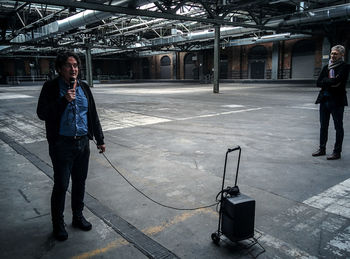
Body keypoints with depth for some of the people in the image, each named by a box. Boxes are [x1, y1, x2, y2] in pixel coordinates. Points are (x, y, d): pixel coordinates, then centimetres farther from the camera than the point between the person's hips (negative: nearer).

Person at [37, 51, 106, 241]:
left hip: (83, 143, 5)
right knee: (61, 185, 2)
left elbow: (93, 116, 12)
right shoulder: (51, 87, -5)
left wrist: (100, 139, 12)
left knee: (80, 182, 14)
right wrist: (64, 100, -21)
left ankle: (78, 217, 33)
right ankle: (58, 224, 21)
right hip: (62, 144, -4)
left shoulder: (84, 88, 8)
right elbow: (42, 113, -11)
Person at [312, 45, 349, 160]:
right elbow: (319, 83, 4)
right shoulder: (326, 67, 14)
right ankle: (322, 149, 22)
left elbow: (337, 80, -20)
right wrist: (331, 82, -9)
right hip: (324, 99, 6)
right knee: (323, 126, 12)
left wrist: (325, 81, -7)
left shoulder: (344, 66, -5)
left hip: (337, 100, -6)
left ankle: (337, 152, 8)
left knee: (338, 127, 2)